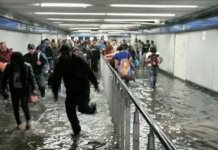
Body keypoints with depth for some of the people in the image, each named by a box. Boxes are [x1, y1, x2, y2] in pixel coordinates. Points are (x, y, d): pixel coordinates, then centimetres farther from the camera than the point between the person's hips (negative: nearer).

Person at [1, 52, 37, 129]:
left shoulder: (27, 66, -14)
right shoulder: (9, 67, -8)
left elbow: (32, 78, -7)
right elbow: (5, 78, 1)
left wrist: (33, 89, -11)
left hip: (25, 89, -3)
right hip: (14, 90, 3)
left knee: (24, 105, -11)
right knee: (15, 107, 9)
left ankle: (28, 120, 17)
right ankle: (18, 123, 30)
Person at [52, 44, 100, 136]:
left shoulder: (80, 61, -12)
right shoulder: (60, 64, -4)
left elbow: (90, 73, -4)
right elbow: (56, 79, 2)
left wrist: (95, 84, -2)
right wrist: (55, 92, 1)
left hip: (83, 89, -4)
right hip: (71, 91, 4)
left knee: (83, 108, -19)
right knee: (70, 111, 2)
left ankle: (92, 107, 19)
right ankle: (76, 130, 25)